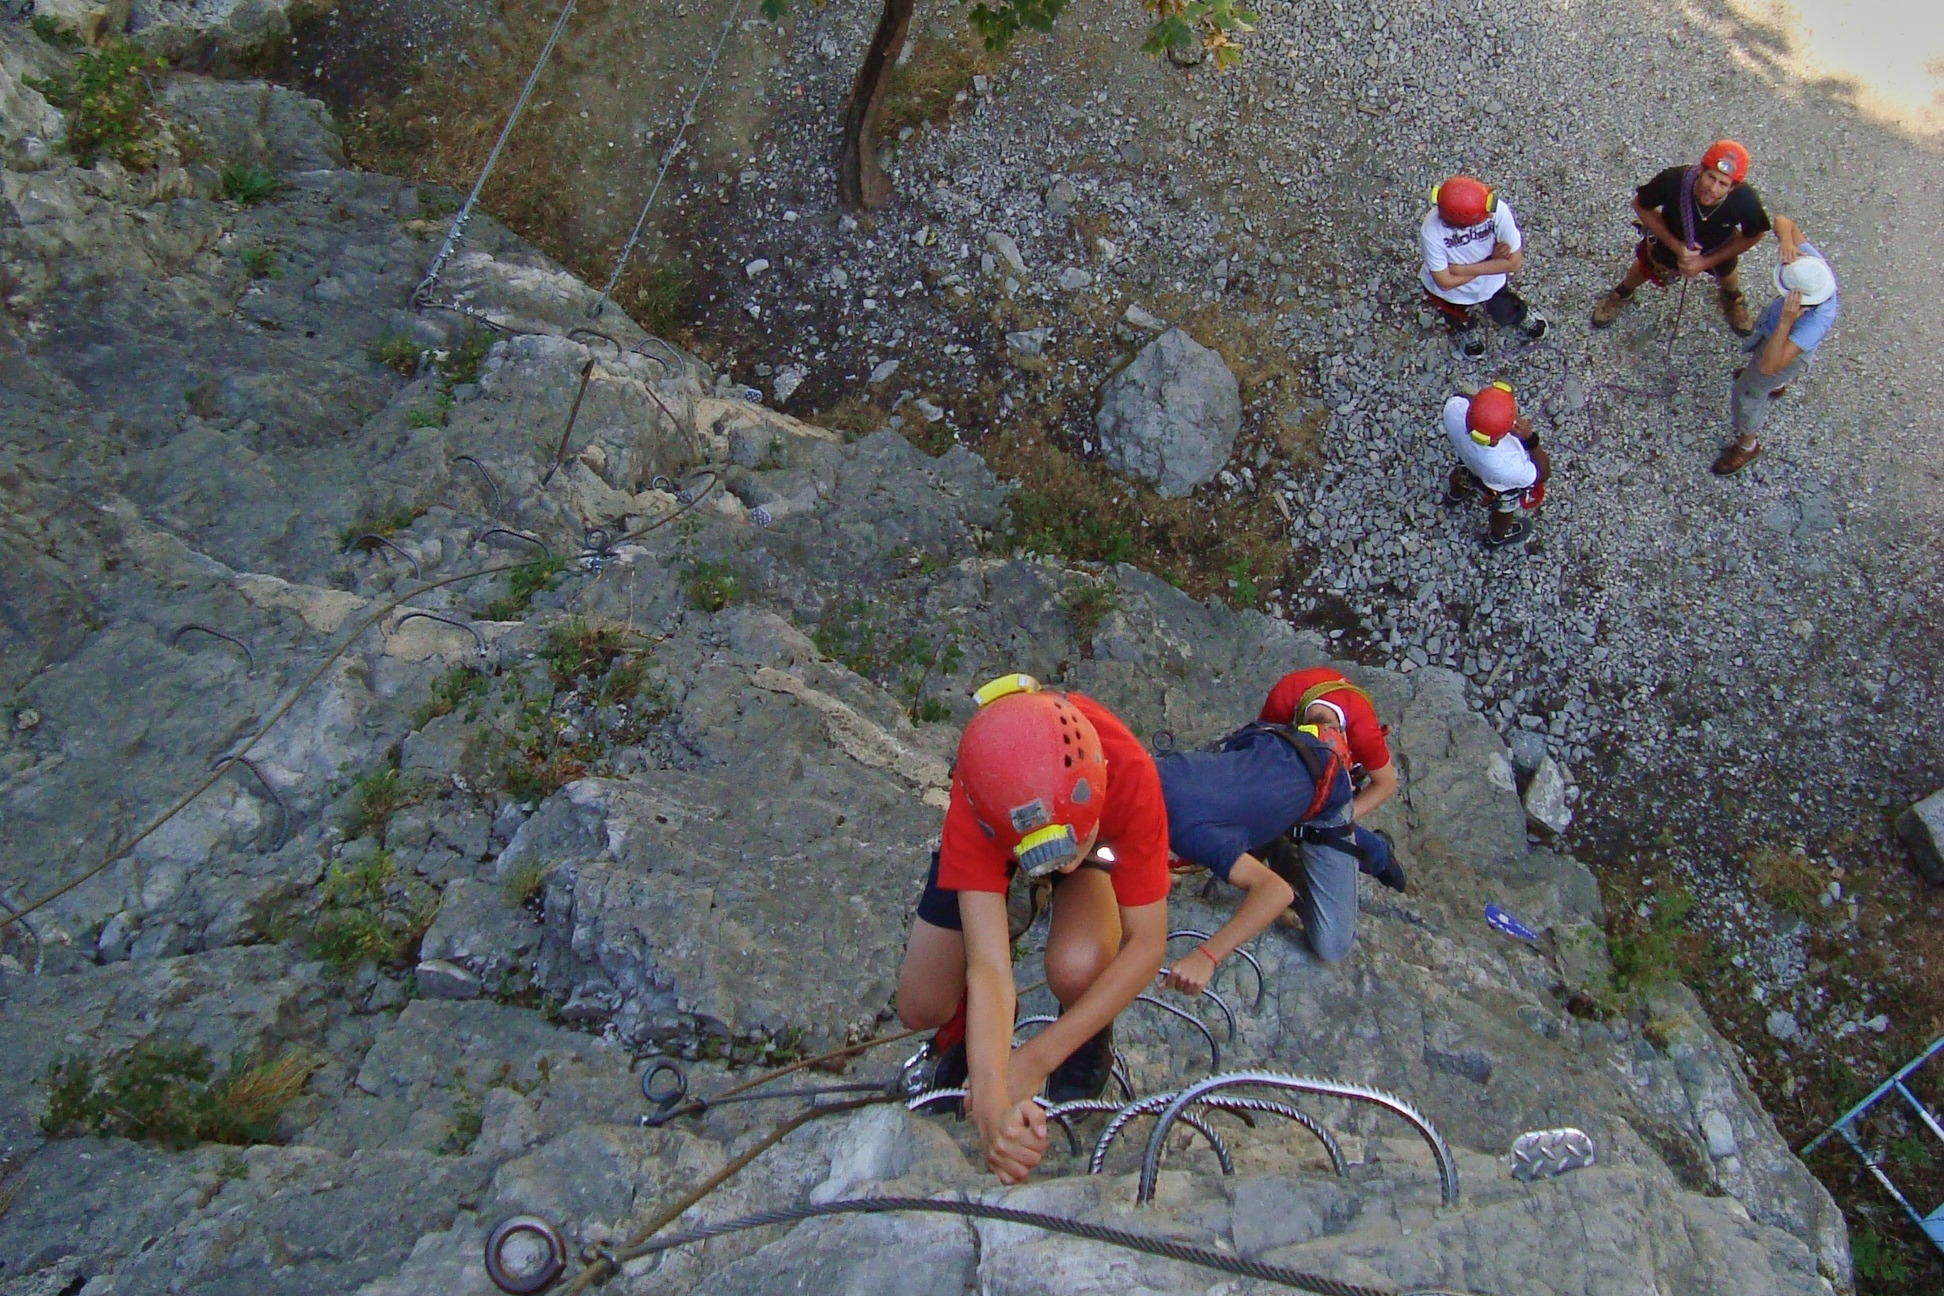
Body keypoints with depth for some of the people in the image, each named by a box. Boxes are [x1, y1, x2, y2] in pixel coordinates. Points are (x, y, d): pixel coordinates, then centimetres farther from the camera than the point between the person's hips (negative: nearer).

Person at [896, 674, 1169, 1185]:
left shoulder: (1129, 774, -44)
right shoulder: (972, 810, -44)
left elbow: (1147, 943, -37)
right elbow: (988, 966, -45)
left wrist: (1034, 1059, -39)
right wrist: (992, 1104, -59)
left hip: (1105, 836, 0)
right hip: (993, 834, 1)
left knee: (1076, 970, -30)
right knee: (920, 1008, -10)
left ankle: (1089, 1052, 4)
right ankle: (965, 1034, 26)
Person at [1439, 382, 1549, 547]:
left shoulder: (1454, 407, -43)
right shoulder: (1509, 467, -49)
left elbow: (1461, 396, -15)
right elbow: (1543, 473, -26)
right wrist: (1530, 438, -39)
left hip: (1467, 460, 3)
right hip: (1504, 487, -3)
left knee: (1462, 474, 39)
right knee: (1505, 510, 33)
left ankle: (1453, 496, 73)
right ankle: (1498, 537, 65)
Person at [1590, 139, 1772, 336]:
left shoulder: (1746, 200, -40)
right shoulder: (1673, 180, -44)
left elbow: (1753, 236, -19)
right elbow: (1641, 206, -23)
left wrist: (1707, 262, -23)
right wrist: (1676, 246, -28)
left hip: (1718, 250, 1)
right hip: (1670, 239, -1)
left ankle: (1732, 298, 66)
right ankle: (1622, 293, 61)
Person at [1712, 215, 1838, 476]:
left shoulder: (1816, 322, -50)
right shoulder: (1815, 264, -36)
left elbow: (1770, 365, -51)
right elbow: (1783, 221, -27)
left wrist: (1786, 322, -59)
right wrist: (1787, 243, -48)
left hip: (1785, 349, -7)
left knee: (1746, 394, 16)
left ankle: (1747, 444, 46)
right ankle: (1774, 386, 75)